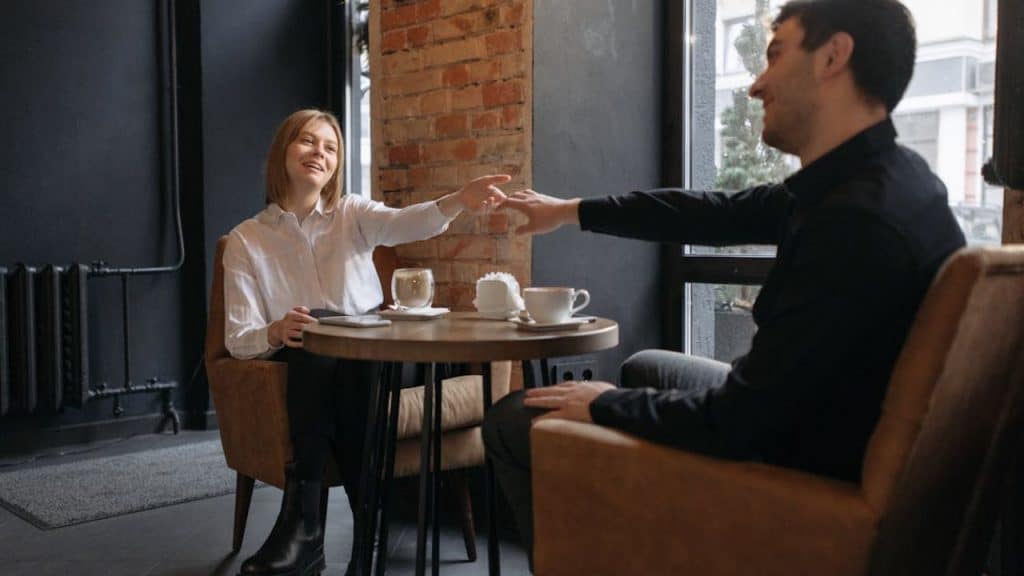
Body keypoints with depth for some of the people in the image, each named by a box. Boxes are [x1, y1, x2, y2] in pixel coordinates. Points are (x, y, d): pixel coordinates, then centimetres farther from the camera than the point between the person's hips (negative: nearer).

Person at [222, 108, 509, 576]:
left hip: (367, 361, 0)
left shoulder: (352, 214, 7)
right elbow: (238, 339, -2)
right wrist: (276, 333, -27)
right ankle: (371, 518, -29)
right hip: (301, 372, 0)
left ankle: (305, 520, -25)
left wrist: (458, 201, -38)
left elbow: (405, 224, -16)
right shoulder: (246, 239, 5)